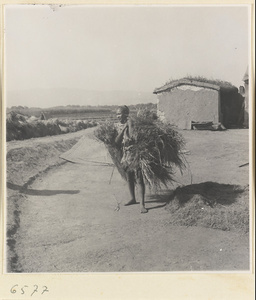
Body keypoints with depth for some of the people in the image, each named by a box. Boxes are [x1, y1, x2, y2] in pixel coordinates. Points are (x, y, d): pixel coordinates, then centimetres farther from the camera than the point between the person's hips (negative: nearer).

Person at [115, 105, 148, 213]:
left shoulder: (131, 123, -12)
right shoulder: (118, 125, 7)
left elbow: (132, 137, -23)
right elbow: (116, 141, -3)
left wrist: (129, 124, -20)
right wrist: (123, 129, -12)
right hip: (124, 154, 7)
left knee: (138, 179, -9)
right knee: (129, 178, 18)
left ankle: (142, 205, -9)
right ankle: (132, 198, 34)